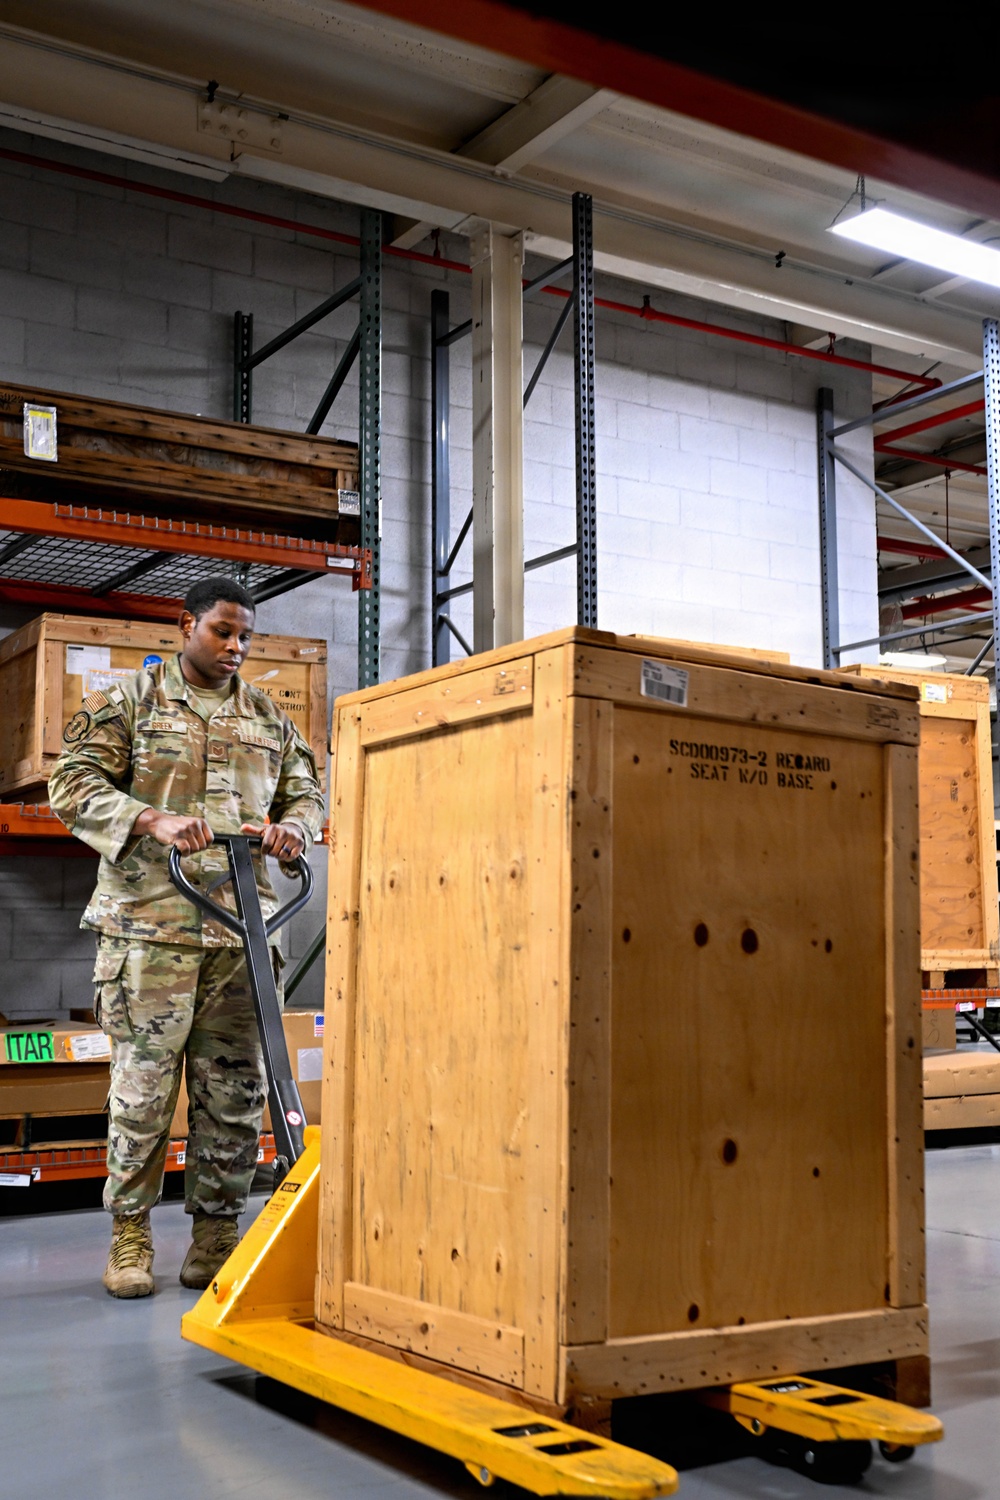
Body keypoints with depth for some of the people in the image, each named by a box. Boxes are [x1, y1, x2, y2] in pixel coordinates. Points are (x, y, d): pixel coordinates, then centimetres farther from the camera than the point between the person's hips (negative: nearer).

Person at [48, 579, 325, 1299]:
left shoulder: (270, 717, 17)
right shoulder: (127, 701, 6)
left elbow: (305, 790, 21)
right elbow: (74, 786, -2)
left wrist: (294, 824, -4)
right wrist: (153, 821, -18)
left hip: (242, 931, 4)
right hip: (149, 924, -3)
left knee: (236, 1091, 4)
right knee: (143, 1085, -1)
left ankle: (216, 1233, 17)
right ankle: (131, 1236, 14)